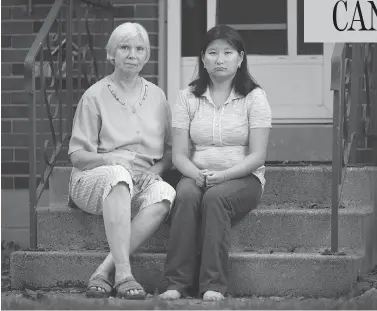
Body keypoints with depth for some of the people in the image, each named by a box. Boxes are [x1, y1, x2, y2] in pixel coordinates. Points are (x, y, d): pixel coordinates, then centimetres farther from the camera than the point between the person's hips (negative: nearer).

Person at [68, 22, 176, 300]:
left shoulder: (156, 96, 16)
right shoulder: (95, 96, 4)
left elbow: (170, 151, 18)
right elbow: (77, 155, 0)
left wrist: (156, 170, -4)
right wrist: (108, 159, -20)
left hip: (142, 181, 3)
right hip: (94, 179, -3)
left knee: (165, 193, -33)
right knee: (119, 175, -40)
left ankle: (104, 272, -36)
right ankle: (123, 274, -46)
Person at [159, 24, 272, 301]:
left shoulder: (254, 97, 1)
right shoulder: (188, 97, 8)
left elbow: (257, 156, -6)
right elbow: (179, 155, 4)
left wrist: (223, 175, -22)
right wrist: (196, 174, -18)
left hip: (243, 178, -2)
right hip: (198, 176, 2)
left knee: (215, 197, -34)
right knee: (186, 195, -32)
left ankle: (213, 285, -36)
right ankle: (178, 283, -35)